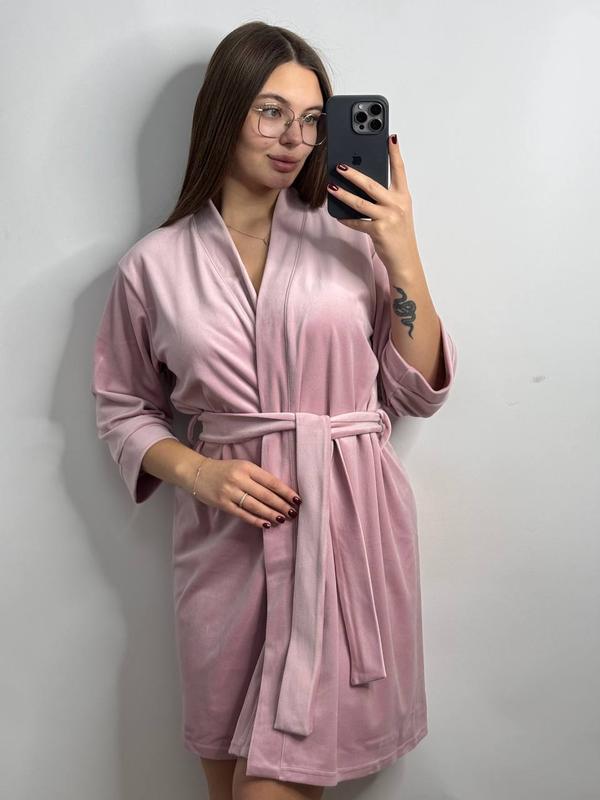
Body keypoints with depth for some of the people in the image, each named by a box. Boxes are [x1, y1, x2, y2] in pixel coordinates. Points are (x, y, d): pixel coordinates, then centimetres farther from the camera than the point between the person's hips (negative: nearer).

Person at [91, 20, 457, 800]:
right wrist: (199, 473, -8)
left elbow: (419, 393, 4)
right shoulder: (155, 265, 2)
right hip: (227, 538, 1)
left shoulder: (352, 238, 1)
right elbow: (124, 410, 10)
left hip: (347, 530, -1)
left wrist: (405, 262, -7)